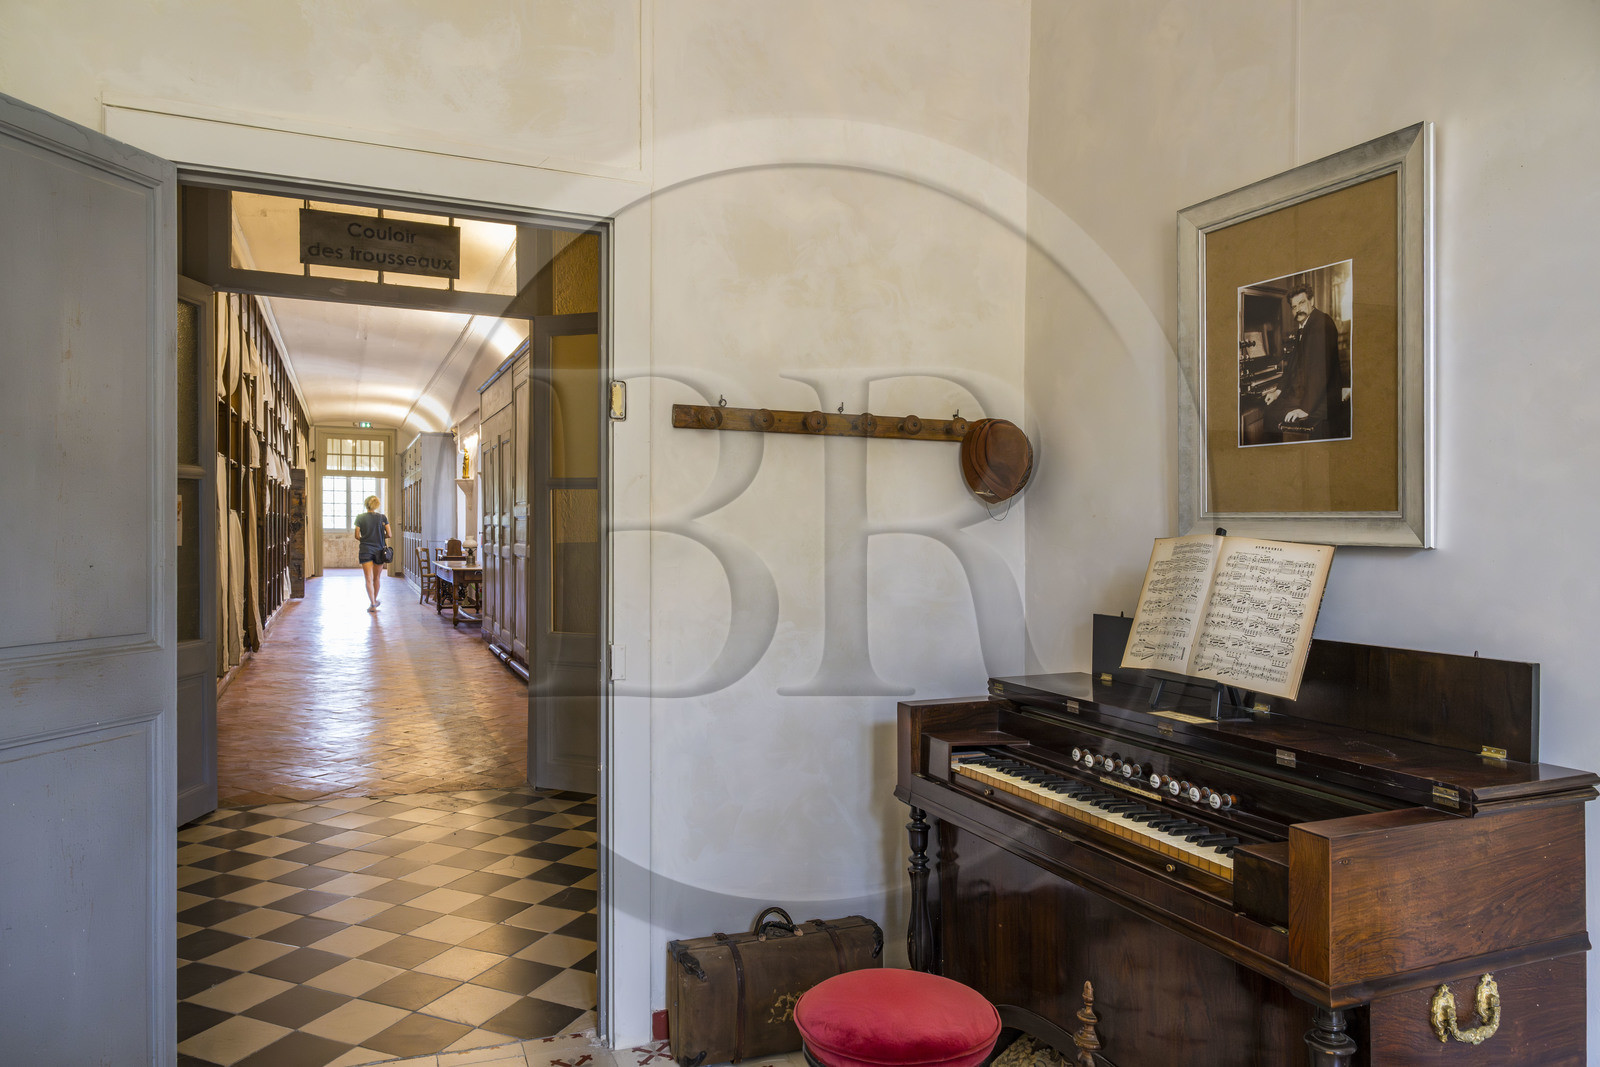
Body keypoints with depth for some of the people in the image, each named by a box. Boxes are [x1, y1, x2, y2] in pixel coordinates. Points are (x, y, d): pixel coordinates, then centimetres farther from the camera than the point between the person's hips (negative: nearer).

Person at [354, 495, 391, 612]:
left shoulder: (360, 518, -3)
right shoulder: (383, 518, -1)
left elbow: (357, 536, -3)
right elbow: (389, 535, -3)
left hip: (365, 550, -1)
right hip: (379, 550, 1)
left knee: (369, 579, -4)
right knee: (377, 577, 16)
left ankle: (372, 604, -13)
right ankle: (375, 601, 32)